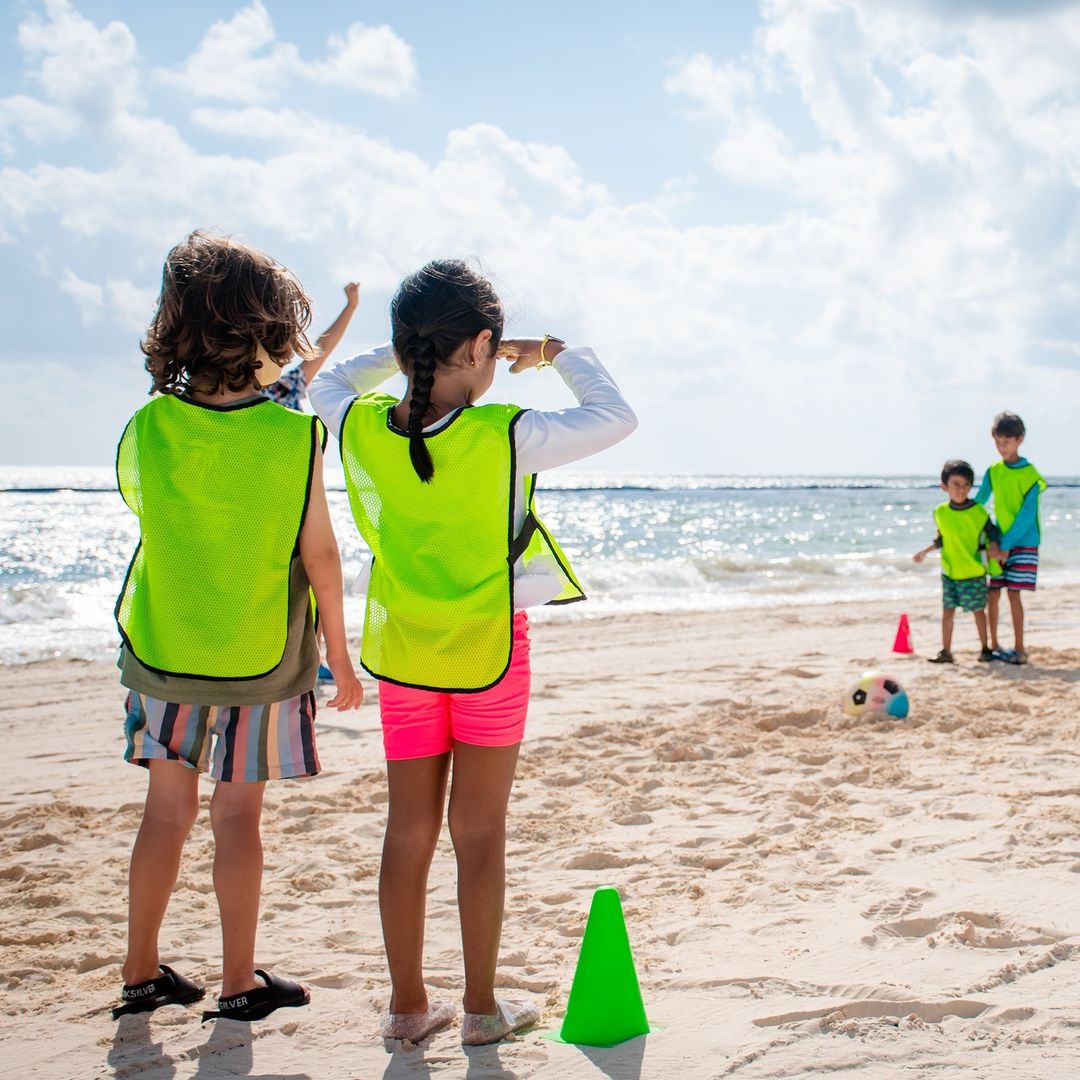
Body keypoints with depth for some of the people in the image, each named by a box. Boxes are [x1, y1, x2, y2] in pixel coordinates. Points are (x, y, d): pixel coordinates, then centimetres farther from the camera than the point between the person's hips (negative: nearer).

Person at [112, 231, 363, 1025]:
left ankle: (142, 973, 25)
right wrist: (338, 655, -1)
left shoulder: (147, 428, -9)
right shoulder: (293, 437, -17)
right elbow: (319, 553, -11)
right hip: (262, 657, -3)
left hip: (163, 649, 3)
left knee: (168, 810, 15)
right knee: (238, 815, 8)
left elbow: (140, 503, 7)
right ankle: (239, 982, 19)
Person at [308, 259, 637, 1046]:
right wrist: (562, 355, 4)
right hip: (491, 652, -3)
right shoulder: (506, 437, -20)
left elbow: (327, 385, 14)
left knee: (409, 832, 11)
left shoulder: (362, 428, -10)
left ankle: (409, 1005, 20)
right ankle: (482, 1007, 17)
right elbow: (616, 418, -9)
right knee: (480, 833, 7)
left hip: (402, 652, 3)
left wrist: (405, 354, 12)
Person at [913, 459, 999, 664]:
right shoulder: (940, 512, 1)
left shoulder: (978, 511, -8)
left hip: (974, 573, -2)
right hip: (949, 572, 2)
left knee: (978, 610, 8)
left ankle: (985, 648, 22)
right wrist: (925, 551, 18)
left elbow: (991, 531, 3)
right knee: (947, 612, 2)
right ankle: (946, 652, 9)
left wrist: (993, 546, -15)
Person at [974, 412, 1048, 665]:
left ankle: (1019, 649, -2)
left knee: (1013, 594, -8)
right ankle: (994, 645, 15)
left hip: (1023, 542, -4)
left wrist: (1007, 544, -17)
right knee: (993, 594, 4)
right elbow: (977, 505, 9)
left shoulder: (1031, 474, -10)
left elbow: (1027, 514, -13)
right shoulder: (993, 472, 5)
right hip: (999, 542, 4)